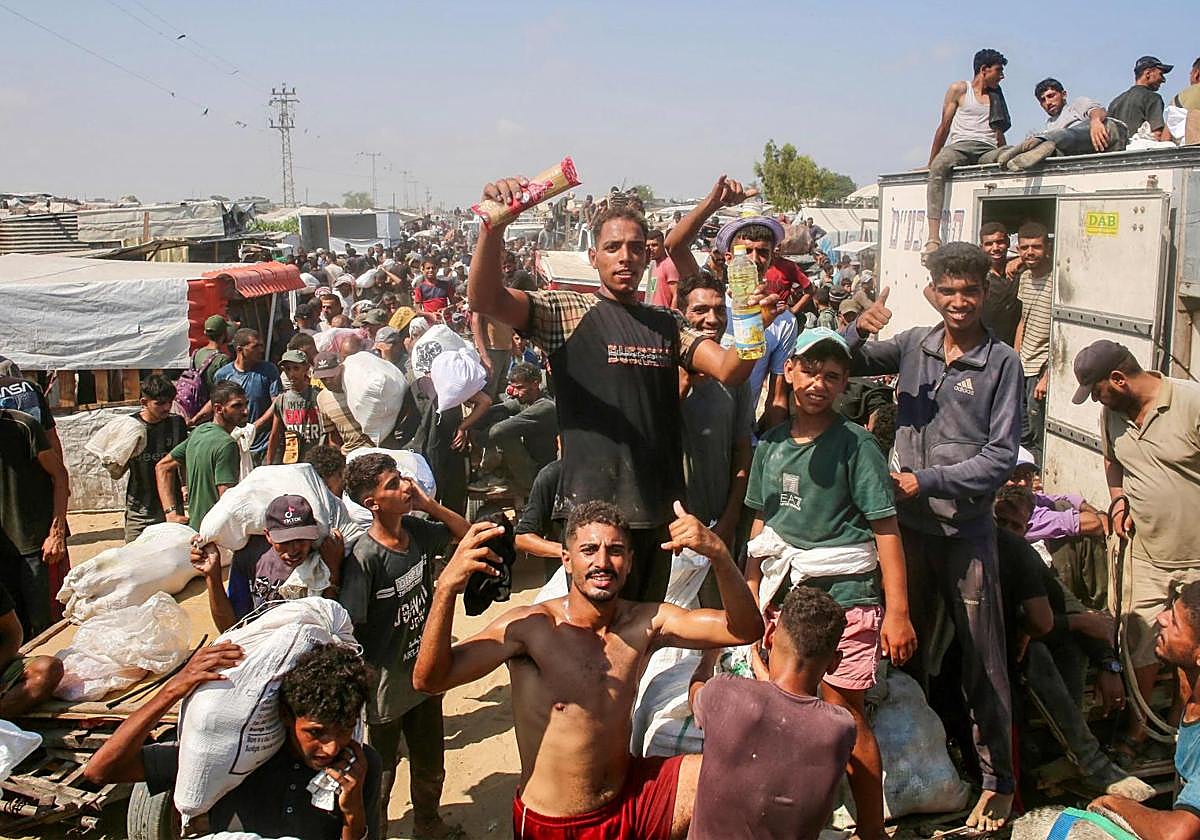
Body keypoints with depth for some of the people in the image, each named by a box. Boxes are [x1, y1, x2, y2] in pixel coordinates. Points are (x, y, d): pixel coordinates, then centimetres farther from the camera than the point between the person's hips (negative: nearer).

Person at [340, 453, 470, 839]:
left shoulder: (418, 530, -7)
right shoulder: (365, 557, -26)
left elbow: (465, 533, 9)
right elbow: (350, 628, -22)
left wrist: (428, 504, -6)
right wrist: (362, 686, -15)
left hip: (426, 674, 6)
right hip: (387, 687, -6)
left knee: (431, 766, 25)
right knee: (382, 772, 16)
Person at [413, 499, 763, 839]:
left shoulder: (646, 623, -5)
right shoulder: (528, 627, -17)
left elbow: (744, 629, -11)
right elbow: (429, 679, -25)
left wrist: (718, 554, -28)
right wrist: (447, 587, -41)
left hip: (632, 801, 3)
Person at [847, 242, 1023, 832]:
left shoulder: (1002, 362, -6)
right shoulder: (912, 344, 3)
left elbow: (1002, 455, -9)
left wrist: (927, 481, -15)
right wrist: (859, 329, -12)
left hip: (966, 527, -3)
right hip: (907, 522, 3)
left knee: (982, 661, 6)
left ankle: (998, 781, 20)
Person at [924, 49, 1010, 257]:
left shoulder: (996, 96, 28)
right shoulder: (959, 89, 15)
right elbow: (945, 126, 12)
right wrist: (931, 162, 9)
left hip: (988, 150, 4)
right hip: (960, 146, -3)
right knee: (938, 167, -39)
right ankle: (933, 238, -49)